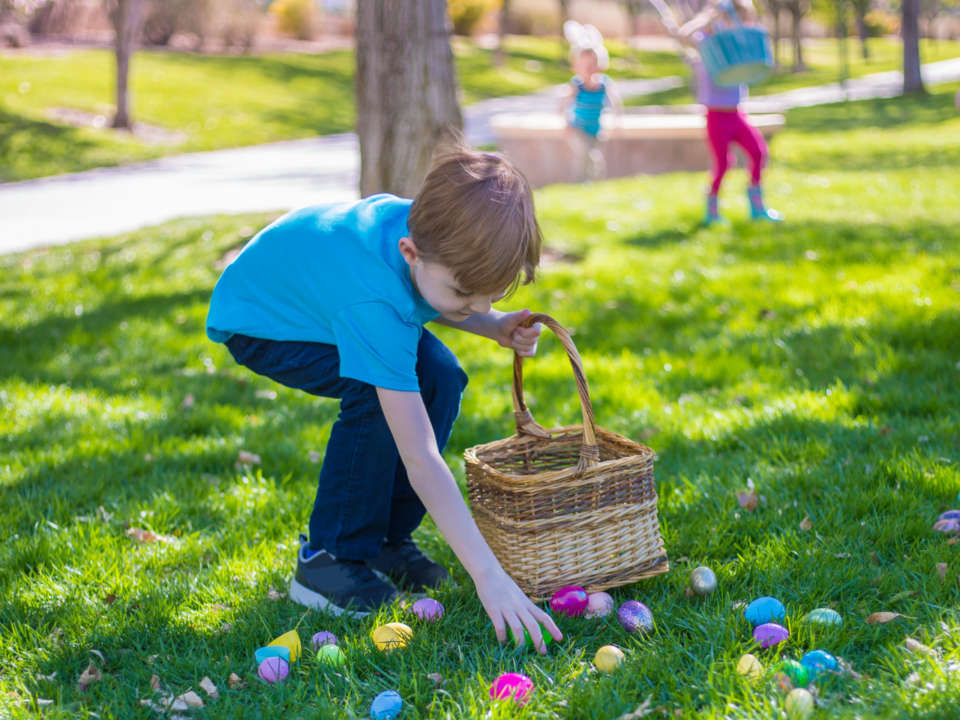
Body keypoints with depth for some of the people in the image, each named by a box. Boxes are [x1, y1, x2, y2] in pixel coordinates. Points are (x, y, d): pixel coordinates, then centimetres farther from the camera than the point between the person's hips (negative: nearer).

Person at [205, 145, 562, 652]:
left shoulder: (437, 227, -25)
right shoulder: (373, 304, -44)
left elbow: (424, 304, 2)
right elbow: (420, 460, -45)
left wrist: (495, 326, -18)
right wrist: (488, 575, -47)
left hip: (314, 282, 7)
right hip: (257, 319, -7)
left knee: (440, 378, -13)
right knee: (377, 392, -30)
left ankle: (385, 537, 4)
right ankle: (327, 557, -12)